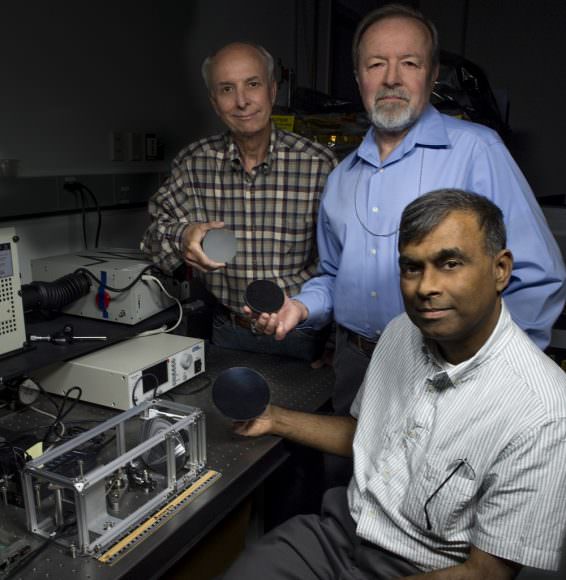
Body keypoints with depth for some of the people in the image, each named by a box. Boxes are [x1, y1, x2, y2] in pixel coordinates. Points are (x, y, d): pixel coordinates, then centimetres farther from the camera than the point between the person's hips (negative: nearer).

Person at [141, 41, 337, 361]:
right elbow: (156, 233, 2)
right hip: (226, 332, 2)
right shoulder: (194, 162, 0)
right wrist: (181, 236, -20)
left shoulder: (319, 163, -8)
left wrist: (284, 294, -20)